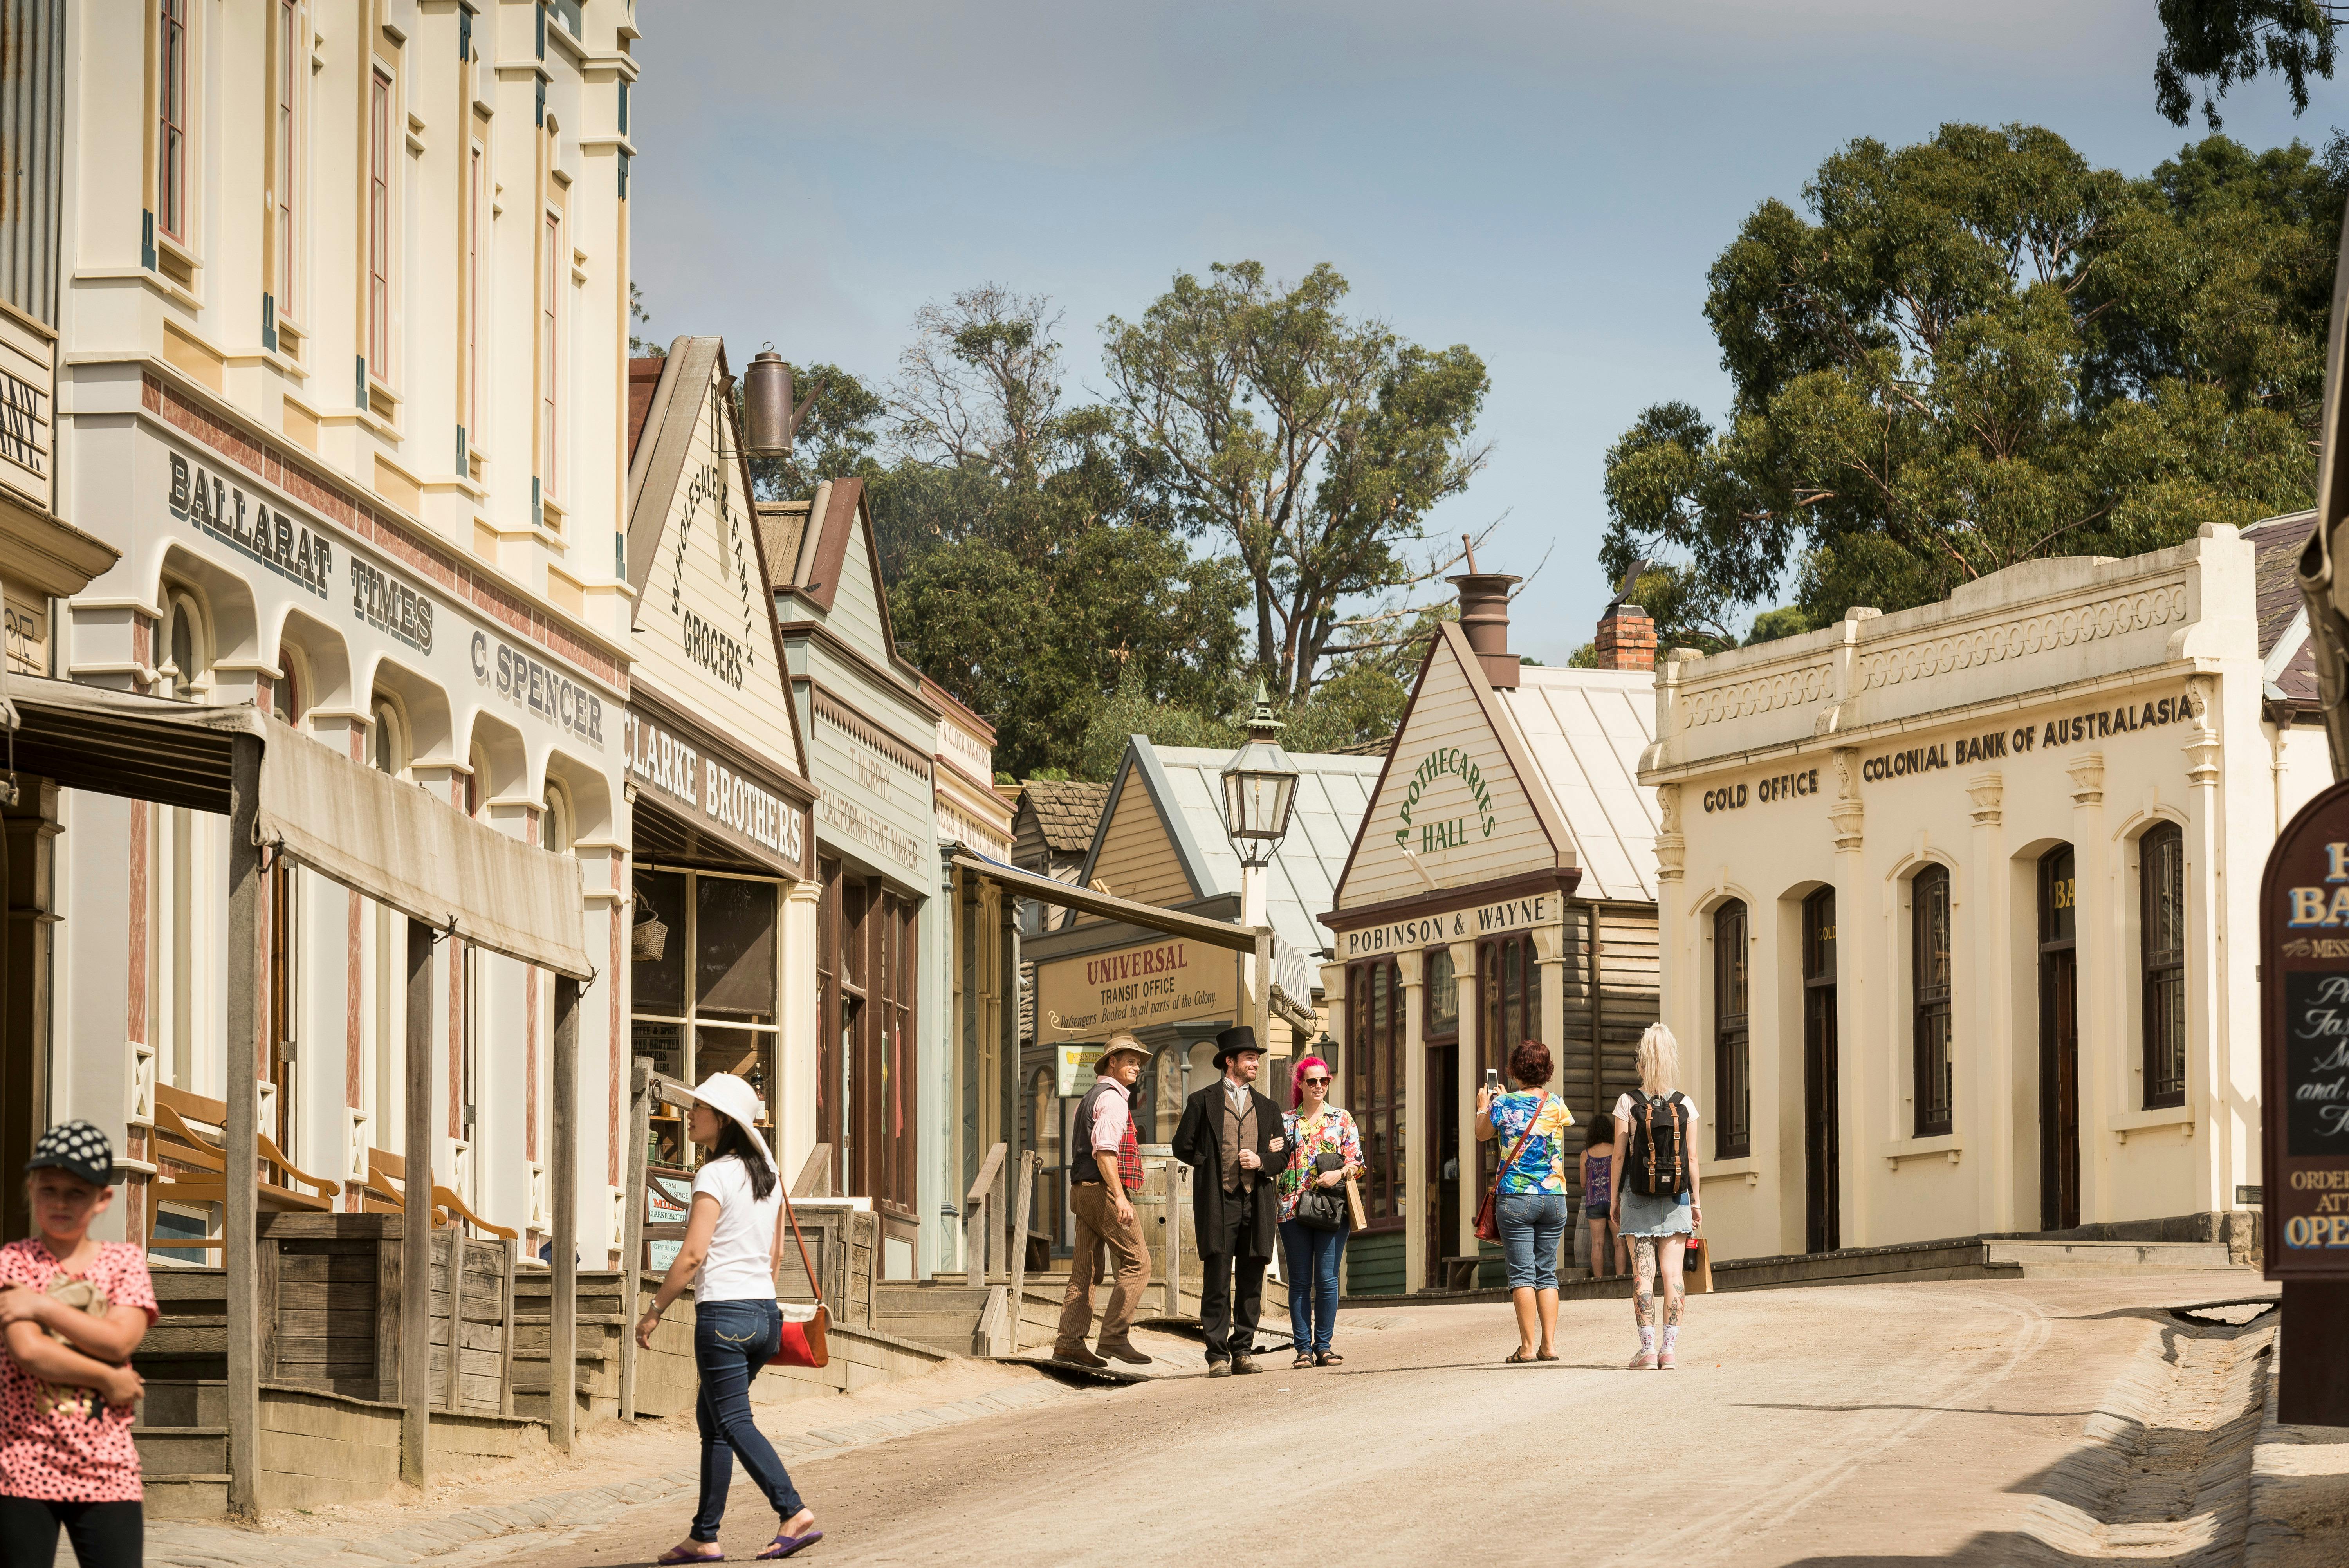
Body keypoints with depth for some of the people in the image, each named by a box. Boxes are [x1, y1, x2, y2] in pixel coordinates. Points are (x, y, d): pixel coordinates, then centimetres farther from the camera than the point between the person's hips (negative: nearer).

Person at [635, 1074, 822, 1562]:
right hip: (765, 1312, 8)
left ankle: (795, 1513, -19)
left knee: (734, 1422, -6)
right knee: (710, 1416, 16)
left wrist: (654, 1311, -9)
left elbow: (693, 1255, -16)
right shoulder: (767, 1176, 13)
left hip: (723, 1313, -8)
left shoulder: (715, 1176, -11)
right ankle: (705, 1536, 16)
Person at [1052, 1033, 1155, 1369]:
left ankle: (1069, 1342, 4)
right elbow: (1105, 1151, -21)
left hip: (1083, 1190, 10)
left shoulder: (1089, 1099, 21)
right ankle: (1114, 1337, -12)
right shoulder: (1112, 1099, -10)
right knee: (1137, 1263, -7)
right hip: (1105, 1190, -10)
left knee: (1084, 1270, 7)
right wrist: (1120, 1197, -26)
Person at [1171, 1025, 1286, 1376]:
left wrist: (1260, 1161, -6)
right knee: (1217, 1281, -6)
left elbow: (1283, 1156, 13)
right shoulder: (1202, 1102, 8)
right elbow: (1183, 1147, 6)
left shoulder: (1267, 1108, 19)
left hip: (1257, 1202, 4)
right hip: (1218, 1203, -4)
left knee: (1251, 1282, 3)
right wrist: (1216, 1167, 0)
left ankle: (1243, 1350, 9)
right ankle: (1218, 1355, -4)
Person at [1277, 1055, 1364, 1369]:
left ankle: (1323, 1345, 4)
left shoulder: (1342, 1119, 9)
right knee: (1300, 1280, 1)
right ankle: (1303, 1347, 4)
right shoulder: (1286, 1121, 11)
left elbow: (1358, 1162, 5)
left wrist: (1341, 1172, -13)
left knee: (1327, 1279, -4)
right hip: (1293, 1209, 1)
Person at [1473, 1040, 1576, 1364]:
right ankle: (1549, 1345, 4)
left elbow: (1482, 1134, 13)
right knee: (1547, 1273, 9)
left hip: (1515, 1196, -3)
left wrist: (1483, 1107, 34)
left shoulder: (1503, 1104, -5)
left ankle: (1528, 1346, -6)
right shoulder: (1556, 1104, 3)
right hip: (1554, 1197, 3)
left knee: (1522, 1273, -2)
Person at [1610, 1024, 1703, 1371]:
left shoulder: (1628, 1104, -5)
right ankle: (1669, 1349, -1)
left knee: (1643, 1274, -2)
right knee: (1673, 1274, 3)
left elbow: (1619, 1156, -4)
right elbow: (1692, 1157, 2)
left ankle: (1648, 1349, -6)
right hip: (1676, 1198, 2)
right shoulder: (1685, 1105, 0)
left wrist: (1615, 1200, 4)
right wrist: (1696, 1201, 10)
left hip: (1638, 1197, -2)